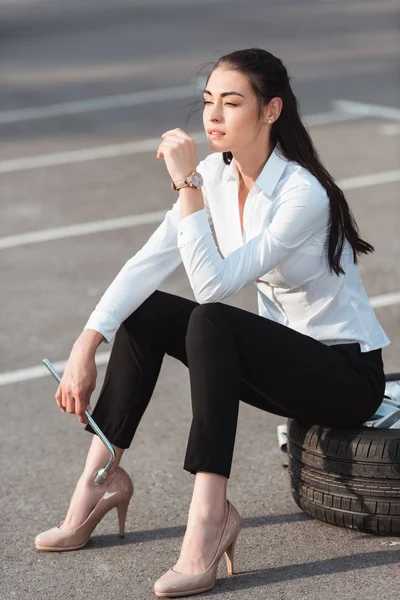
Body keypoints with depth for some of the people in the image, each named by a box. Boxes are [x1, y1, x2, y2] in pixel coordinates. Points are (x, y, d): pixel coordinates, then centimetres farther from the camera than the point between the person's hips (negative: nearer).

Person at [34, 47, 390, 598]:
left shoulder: (303, 195, -26)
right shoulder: (216, 174, -3)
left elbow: (213, 285, -33)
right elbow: (148, 263, -8)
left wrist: (188, 185, -34)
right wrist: (86, 345, -17)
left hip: (349, 373, -8)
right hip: (282, 356, 8)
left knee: (210, 323, -31)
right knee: (145, 311, -6)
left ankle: (209, 515, -32)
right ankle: (100, 478, -1)